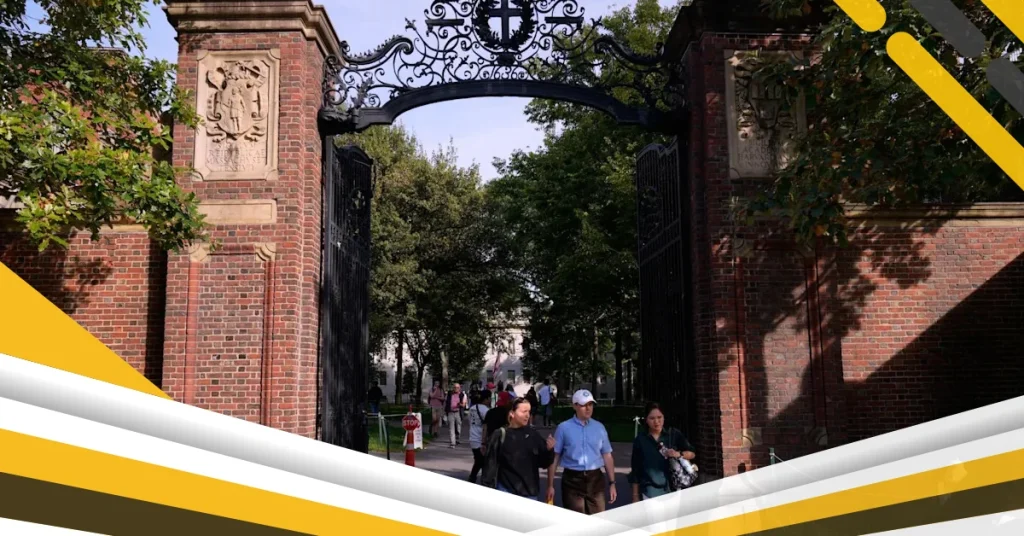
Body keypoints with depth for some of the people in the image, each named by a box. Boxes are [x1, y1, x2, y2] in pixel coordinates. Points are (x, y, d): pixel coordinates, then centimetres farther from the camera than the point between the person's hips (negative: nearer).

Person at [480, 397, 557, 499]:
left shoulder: (533, 434, 3)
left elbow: (544, 463, 7)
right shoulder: (500, 435, -6)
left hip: (529, 492, 3)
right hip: (505, 490, -3)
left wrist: (549, 450, -12)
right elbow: (491, 464, -5)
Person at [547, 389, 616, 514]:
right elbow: (554, 457, 0)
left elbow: (607, 457, 11)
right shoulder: (564, 428, -2)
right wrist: (550, 485, -3)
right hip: (572, 480, -2)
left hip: (595, 479, 2)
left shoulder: (599, 427, 7)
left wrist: (612, 483, 6)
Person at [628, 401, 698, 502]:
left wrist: (679, 454, -13)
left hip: (673, 489, 1)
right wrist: (635, 495, 5)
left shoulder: (674, 434, 3)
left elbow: (692, 453, 8)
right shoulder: (640, 440, 1)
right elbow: (635, 470, 5)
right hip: (650, 492, -1)